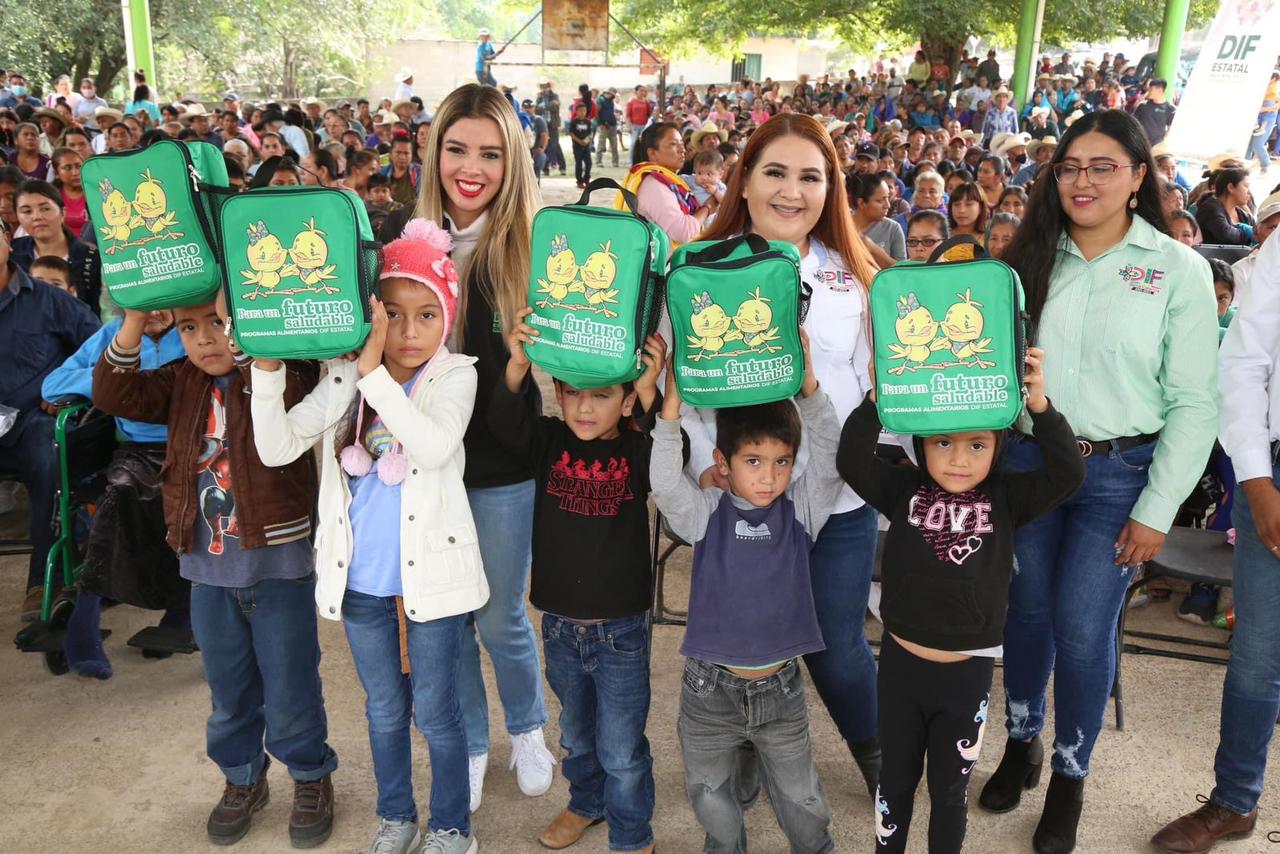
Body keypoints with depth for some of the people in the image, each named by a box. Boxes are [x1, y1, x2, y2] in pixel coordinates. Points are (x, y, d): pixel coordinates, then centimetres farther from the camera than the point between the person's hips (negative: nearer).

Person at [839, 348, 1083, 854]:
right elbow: (851, 462, -19)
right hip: (901, 664, 1)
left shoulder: (1005, 498, -6)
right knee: (896, 777, 21)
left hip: (968, 672, 0)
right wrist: (878, 398, -31)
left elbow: (1067, 474, -17)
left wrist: (1039, 405, -29)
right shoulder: (904, 491, -8)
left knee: (950, 787, 18)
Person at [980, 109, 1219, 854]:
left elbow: (1194, 403, -6)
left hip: (1119, 472, -2)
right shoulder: (1032, 259, 5)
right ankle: (1022, 741, 35)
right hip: (1028, 458, 3)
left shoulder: (1179, 270, -4)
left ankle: (1071, 775, 24)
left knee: (1083, 628, 1)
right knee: (1027, 610, 12)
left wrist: (1158, 510, -9)